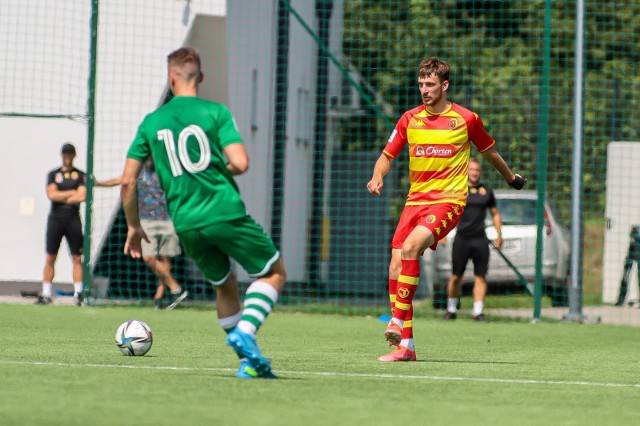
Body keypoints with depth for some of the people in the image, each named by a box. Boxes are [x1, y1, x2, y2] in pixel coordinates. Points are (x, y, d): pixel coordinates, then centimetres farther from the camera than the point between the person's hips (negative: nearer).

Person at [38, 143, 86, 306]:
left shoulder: (80, 175, 8)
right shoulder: (53, 174, 11)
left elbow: (82, 196, -6)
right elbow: (52, 195, -4)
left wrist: (61, 197, -3)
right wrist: (72, 193, -3)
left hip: (73, 219, -1)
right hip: (55, 219, 1)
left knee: (77, 258, -4)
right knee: (50, 258, -1)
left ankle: (78, 293, -3)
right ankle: (46, 294, 1)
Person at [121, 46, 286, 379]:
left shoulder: (151, 122, 9)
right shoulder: (215, 112, -1)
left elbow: (128, 181, 9)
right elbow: (240, 163, -10)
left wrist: (134, 226, 21)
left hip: (185, 223, 4)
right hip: (225, 212, -4)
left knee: (224, 286, 22)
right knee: (274, 273, 11)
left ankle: (249, 361, 16)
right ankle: (245, 331, -12)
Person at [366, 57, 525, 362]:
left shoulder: (466, 119, -1)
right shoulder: (410, 119, 7)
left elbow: (489, 151, 15)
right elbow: (387, 155, 12)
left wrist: (510, 177, 31)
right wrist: (378, 176, -10)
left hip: (448, 201, -4)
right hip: (415, 200, 4)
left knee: (410, 247, -30)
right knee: (395, 269, -7)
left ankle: (398, 320, -23)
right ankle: (405, 346, 0)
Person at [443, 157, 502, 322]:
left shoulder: (486, 191, 10)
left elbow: (495, 214, 18)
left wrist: (499, 236, 11)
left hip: (480, 239, 2)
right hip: (461, 239, -2)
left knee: (480, 277, -4)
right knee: (455, 277, 1)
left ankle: (478, 311, -3)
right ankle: (451, 309, 15)